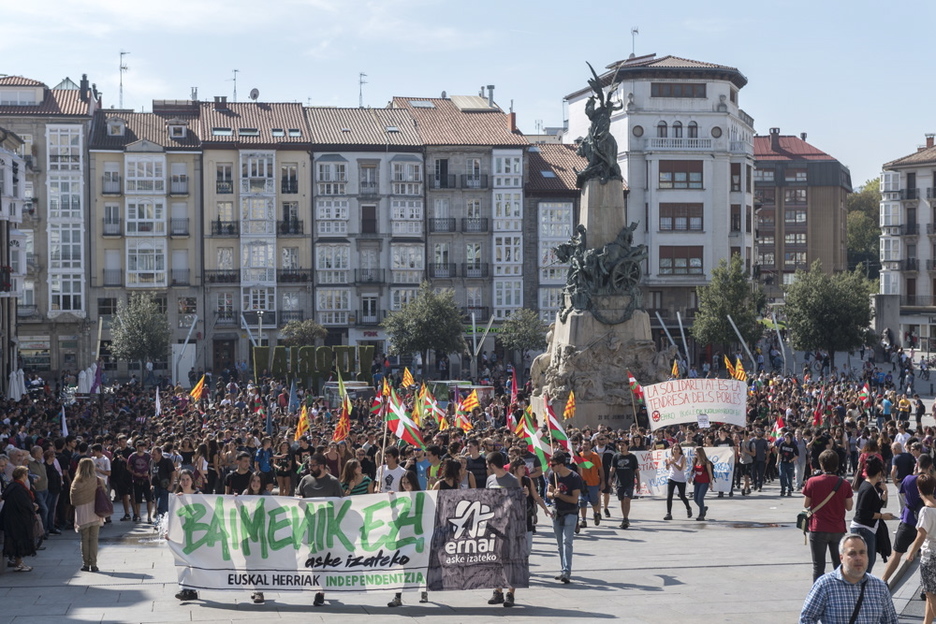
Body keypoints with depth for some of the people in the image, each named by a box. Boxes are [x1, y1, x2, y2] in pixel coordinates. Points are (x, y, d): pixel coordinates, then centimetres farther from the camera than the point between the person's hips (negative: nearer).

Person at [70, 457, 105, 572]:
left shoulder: (77, 482, -8)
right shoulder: (97, 481, -5)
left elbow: (73, 497, -3)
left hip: (82, 513, -1)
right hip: (94, 512, 1)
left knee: (85, 539, 8)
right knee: (94, 538, 5)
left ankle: (86, 564, 8)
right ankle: (93, 564, 2)